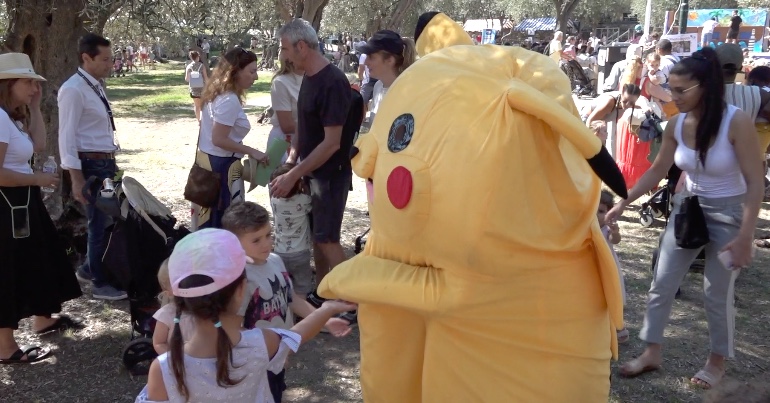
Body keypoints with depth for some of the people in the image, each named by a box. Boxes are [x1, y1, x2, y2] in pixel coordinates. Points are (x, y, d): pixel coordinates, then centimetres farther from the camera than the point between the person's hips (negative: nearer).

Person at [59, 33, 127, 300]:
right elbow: (67, 136, -19)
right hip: (90, 165, -9)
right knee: (101, 222, 0)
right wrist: (77, 179, -22)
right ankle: (101, 284, 15)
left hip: (106, 162, 9)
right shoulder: (73, 90, -16)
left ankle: (89, 268, 37)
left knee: (107, 219, 19)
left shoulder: (96, 86, 11)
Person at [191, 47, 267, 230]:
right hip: (221, 164, -10)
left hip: (207, 160, 10)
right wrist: (251, 152, -18)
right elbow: (219, 140, -23)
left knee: (209, 218, 16)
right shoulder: (230, 100, -20)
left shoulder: (217, 93, 10)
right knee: (225, 219, 0)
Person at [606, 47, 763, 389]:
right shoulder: (676, 125, -8)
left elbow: (755, 182, -20)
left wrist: (745, 236, -23)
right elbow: (657, 172, 5)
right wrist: (623, 203, 2)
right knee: (662, 283, 6)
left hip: (728, 213, -5)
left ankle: (717, 362, 26)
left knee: (717, 293, 5)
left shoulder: (737, 122, -23)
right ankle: (652, 353, 20)